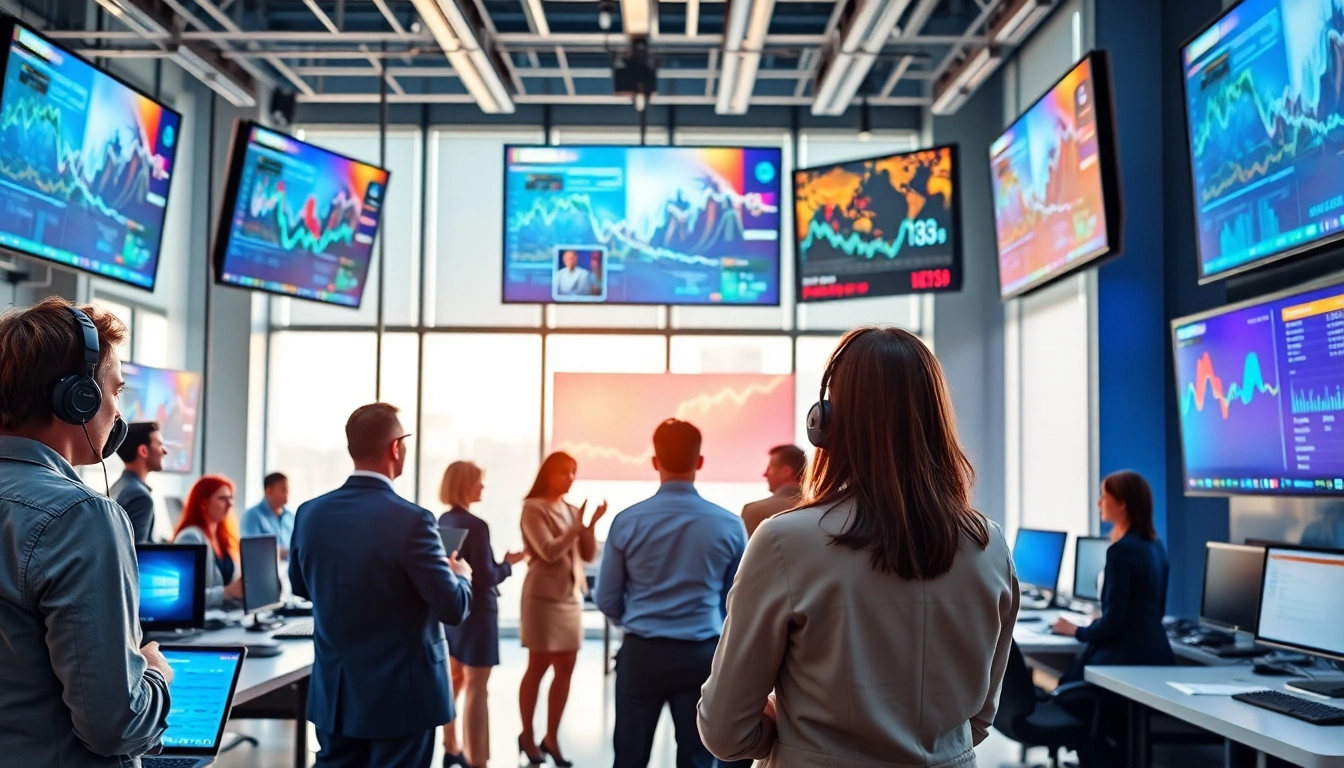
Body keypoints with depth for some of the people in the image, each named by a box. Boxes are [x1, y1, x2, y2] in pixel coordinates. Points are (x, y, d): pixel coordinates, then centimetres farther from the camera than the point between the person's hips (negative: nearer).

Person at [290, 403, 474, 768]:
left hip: (334, 693, 6)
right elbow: (453, 608, -16)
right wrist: (461, 575, 5)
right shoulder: (411, 520, -21)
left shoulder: (309, 514, -3)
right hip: (400, 695, -5)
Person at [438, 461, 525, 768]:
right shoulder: (475, 525, -20)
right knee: (476, 688, -3)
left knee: (454, 680, 20)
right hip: (475, 612, -9)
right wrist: (509, 563, -4)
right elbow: (486, 577, -20)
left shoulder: (443, 521, 4)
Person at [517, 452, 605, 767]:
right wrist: (578, 526, -18)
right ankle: (527, 735, 15)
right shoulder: (533, 508, -7)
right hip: (544, 595, -6)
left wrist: (591, 525, -8)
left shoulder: (572, 510, 10)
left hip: (572, 595, 6)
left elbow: (588, 555, 7)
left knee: (565, 668, 6)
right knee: (538, 667, 2)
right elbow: (549, 552, -16)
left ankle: (551, 737, 16)